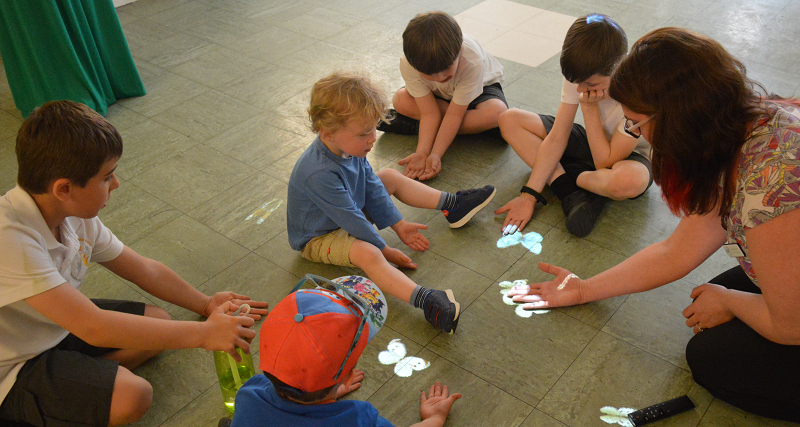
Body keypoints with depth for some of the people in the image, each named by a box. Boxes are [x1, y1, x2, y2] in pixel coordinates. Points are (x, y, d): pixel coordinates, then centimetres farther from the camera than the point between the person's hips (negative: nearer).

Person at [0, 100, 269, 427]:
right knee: (131, 397, -25)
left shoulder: (75, 215, -8)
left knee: (158, 322, -2)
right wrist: (203, 333, -36)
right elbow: (93, 327, -39)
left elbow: (143, 269, 6)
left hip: (57, 325, 8)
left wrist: (206, 305, 5)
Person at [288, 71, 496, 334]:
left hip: (351, 207, 10)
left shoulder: (349, 148, -11)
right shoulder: (319, 174, -38)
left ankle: (451, 205, 18)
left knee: (390, 177, 12)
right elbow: (351, 220, -31)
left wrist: (399, 225, 2)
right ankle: (424, 300, -53)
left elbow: (371, 188, 2)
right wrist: (385, 249, -21)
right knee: (367, 253, -37)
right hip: (319, 238, -9)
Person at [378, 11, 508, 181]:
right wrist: (421, 154, -42)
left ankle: (412, 125, -24)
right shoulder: (408, 63, -34)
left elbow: (455, 114, -35)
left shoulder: (472, 62, -41)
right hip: (438, 94, 1)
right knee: (400, 100, -26)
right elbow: (430, 113, -31)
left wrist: (435, 155, -41)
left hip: (481, 85, -1)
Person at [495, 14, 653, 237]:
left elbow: (604, 163, -28)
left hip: (631, 155, -5)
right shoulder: (580, 75, -18)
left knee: (627, 181, -46)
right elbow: (556, 138, -16)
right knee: (510, 119, -11)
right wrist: (529, 195, -22)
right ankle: (574, 194, -21)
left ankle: (564, 175, -11)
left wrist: (590, 107, -30)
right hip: (593, 143, 6)